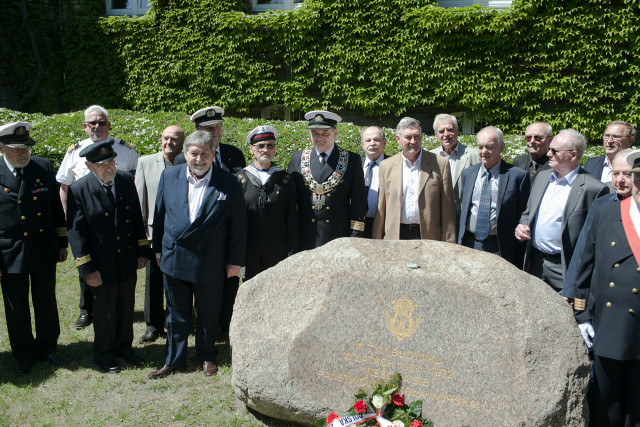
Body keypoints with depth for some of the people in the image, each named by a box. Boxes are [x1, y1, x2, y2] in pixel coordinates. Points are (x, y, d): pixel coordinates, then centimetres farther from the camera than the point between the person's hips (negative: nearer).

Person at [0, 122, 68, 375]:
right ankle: (24, 356, 29)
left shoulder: (44, 167, -1)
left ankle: (47, 348, 34)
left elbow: (56, 207, 6)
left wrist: (62, 243, 7)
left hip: (44, 250, 2)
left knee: (46, 303, 15)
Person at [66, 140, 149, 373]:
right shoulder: (78, 190, -15)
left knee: (127, 308, 18)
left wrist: (142, 251, 5)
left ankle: (124, 347, 39)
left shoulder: (126, 180, -2)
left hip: (128, 262, 4)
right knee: (104, 313, 12)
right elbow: (76, 233, -13)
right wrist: (86, 269, -14)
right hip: (102, 266, -4)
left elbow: (137, 219, 6)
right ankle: (104, 354, 34)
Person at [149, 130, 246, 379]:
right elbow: (160, 215, 8)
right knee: (176, 314, 14)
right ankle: (174, 360, 30)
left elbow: (238, 225, -5)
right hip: (173, 259, 3)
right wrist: (158, 249, 10)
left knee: (208, 314, 13)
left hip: (209, 263, -2)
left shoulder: (229, 184, -9)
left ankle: (207, 357, 34)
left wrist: (235, 260, -4)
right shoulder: (169, 177, 0)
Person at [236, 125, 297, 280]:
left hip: (277, 251, 0)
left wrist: (292, 254, 1)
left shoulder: (285, 179, 6)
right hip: (249, 252, 0)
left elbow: (292, 219, 5)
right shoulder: (240, 178, 4)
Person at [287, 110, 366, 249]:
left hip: (339, 237, -1)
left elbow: (358, 202, 2)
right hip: (304, 237, 1)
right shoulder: (297, 158, 8)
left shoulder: (352, 160, 3)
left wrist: (355, 237, -5)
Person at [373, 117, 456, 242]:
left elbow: (447, 210, 2)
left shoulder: (440, 164, 4)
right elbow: (381, 209, 10)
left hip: (428, 236, -1)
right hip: (395, 238, 1)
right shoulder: (386, 166, 9)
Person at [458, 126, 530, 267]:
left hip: (499, 250, -3)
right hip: (468, 244, 4)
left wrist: (518, 261, -6)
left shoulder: (518, 176, -5)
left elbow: (522, 219, -4)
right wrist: (460, 244, 12)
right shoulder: (467, 173, 9)